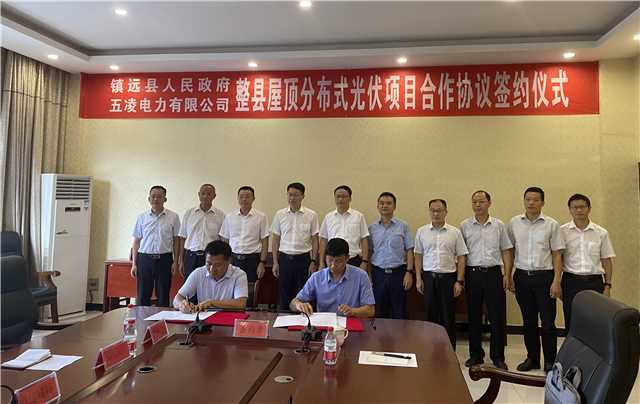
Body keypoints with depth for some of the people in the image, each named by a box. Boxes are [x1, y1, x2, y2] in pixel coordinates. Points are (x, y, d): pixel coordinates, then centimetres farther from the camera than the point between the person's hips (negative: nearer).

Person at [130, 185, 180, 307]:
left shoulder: (173, 217, 1)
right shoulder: (142, 217, 7)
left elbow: (176, 241, 4)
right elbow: (136, 241, 9)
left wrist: (175, 262, -2)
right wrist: (134, 264, 5)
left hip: (164, 259, -1)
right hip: (144, 259, 2)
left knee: (163, 296, 5)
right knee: (143, 296, 6)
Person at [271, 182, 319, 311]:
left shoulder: (311, 215, -2)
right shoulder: (280, 214, 3)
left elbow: (314, 240, 1)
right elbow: (275, 239, 7)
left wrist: (313, 262, -4)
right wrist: (275, 262, 3)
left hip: (303, 258, -1)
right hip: (284, 258, 2)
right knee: (284, 295, 9)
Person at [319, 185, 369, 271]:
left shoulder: (359, 216, 2)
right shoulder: (328, 217, 7)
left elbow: (364, 240, 2)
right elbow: (323, 241, 9)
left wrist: (364, 261, -4)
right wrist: (321, 262, 5)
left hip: (354, 261, -1)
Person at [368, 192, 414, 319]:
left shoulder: (403, 226, 0)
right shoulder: (372, 228, 6)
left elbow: (409, 250, 0)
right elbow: (369, 252, 6)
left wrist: (409, 272, -8)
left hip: (398, 272, -1)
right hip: (378, 273, 2)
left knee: (398, 312, 6)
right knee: (379, 312, 9)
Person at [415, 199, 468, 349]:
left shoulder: (455, 232, 0)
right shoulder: (421, 232, 4)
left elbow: (461, 258, 0)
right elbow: (418, 256, 8)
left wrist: (459, 281, -6)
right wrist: (418, 278, 3)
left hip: (448, 277, -1)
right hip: (428, 277, 1)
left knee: (448, 318, 5)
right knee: (431, 315, 10)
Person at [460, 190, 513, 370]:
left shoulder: (499, 225, 5)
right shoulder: (465, 226, 4)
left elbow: (506, 251, 6)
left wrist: (507, 275, -2)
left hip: (493, 273, 0)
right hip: (472, 274, 0)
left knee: (497, 317, 2)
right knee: (474, 316, 8)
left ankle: (498, 357, 15)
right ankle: (476, 355, 21)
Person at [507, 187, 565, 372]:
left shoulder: (551, 225, -2)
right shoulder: (514, 223, 4)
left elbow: (557, 255, -2)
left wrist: (556, 281, -8)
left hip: (544, 276, -2)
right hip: (522, 276, 2)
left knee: (548, 322, 2)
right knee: (528, 321, 13)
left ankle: (550, 362, 16)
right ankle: (532, 358, 26)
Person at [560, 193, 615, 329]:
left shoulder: (601, 233, 4)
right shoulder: (562, 231, 0)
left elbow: (606, 260, 8)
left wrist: (607, 285, 3)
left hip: (594, 282, 1)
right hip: (571, 282, -1)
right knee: (571, 322, 6)